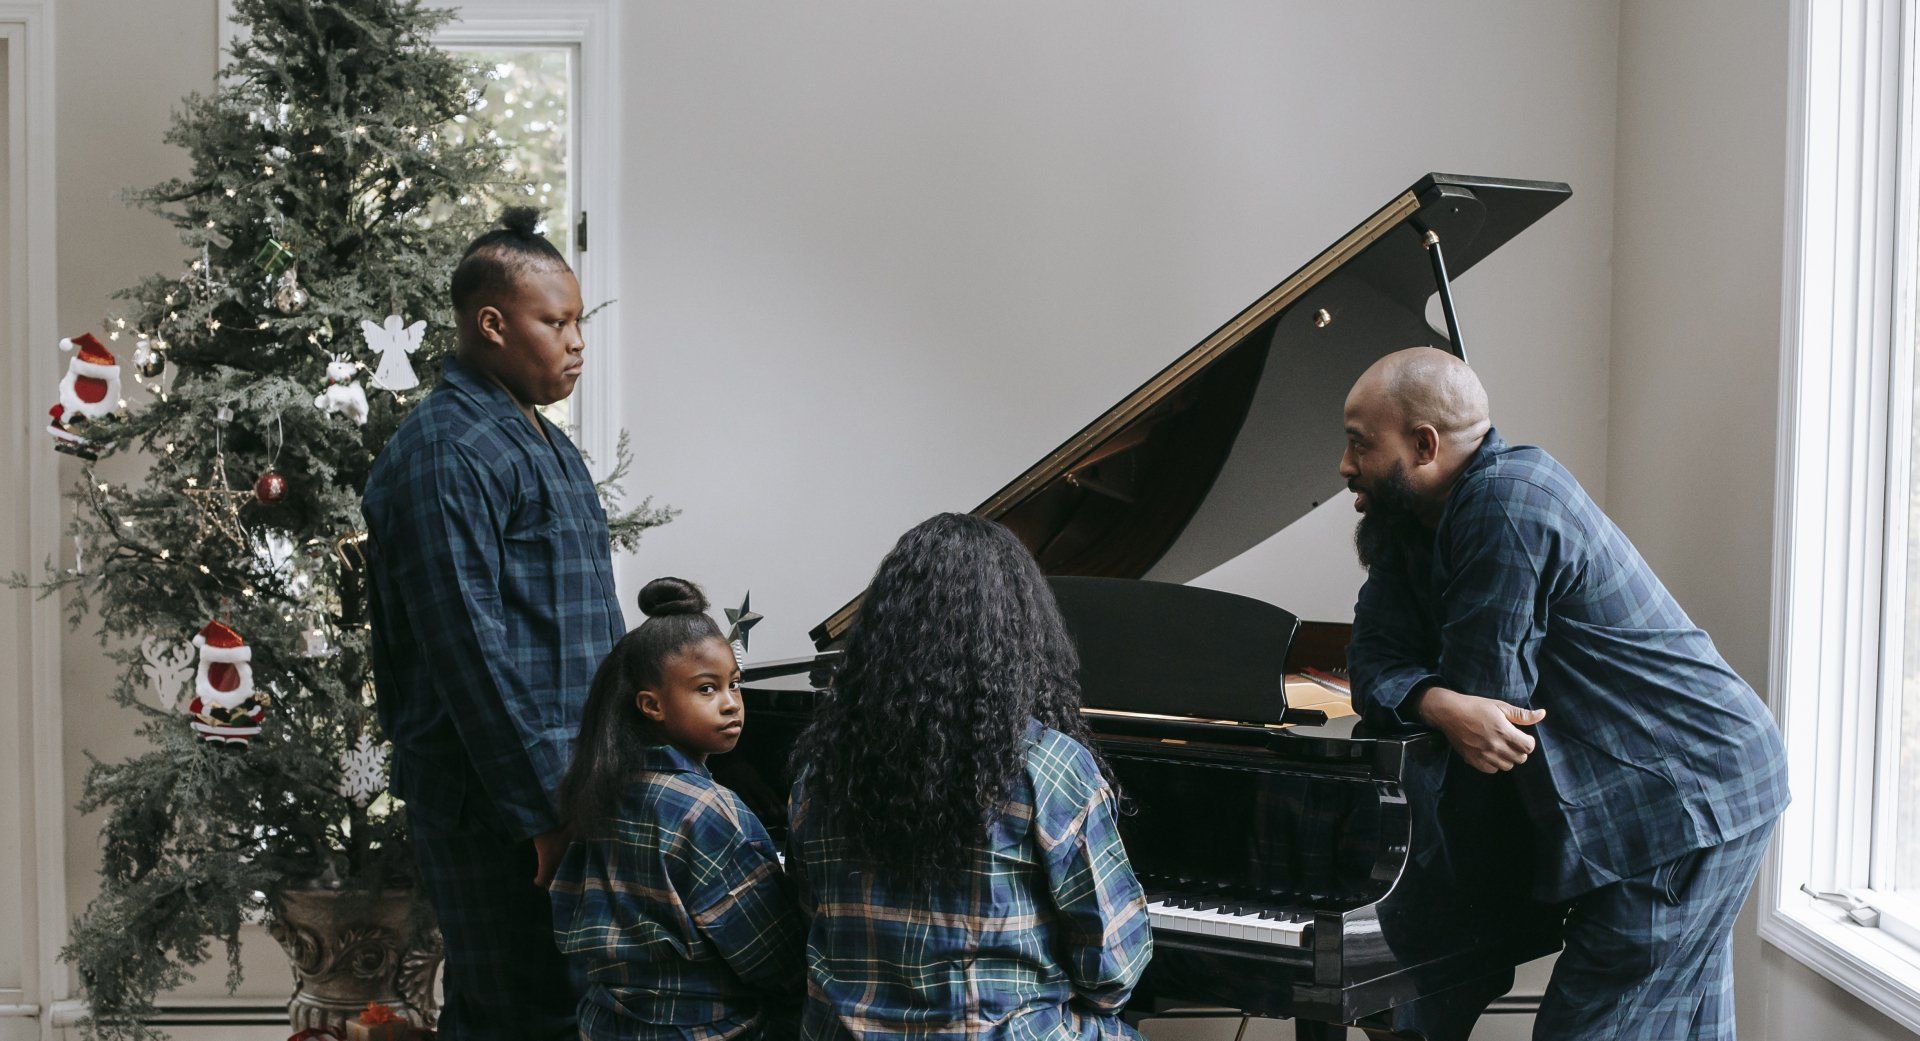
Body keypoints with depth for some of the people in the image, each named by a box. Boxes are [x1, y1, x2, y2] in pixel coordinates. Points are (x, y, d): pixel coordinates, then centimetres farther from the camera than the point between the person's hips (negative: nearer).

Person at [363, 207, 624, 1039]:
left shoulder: (546, 446, 18)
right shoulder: (444, 453, -14)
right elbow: (471, 653, -20)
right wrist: (542, 806, -20)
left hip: (568, 785, 10)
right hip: (496, 802, -9)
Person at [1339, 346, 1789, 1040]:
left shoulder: (1508, 506, -21)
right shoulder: (1408, 526, 8)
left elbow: (1485, 690, -22)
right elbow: (1376, 662, -2)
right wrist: (1439, 705, -20)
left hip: (1687, 796, -10)